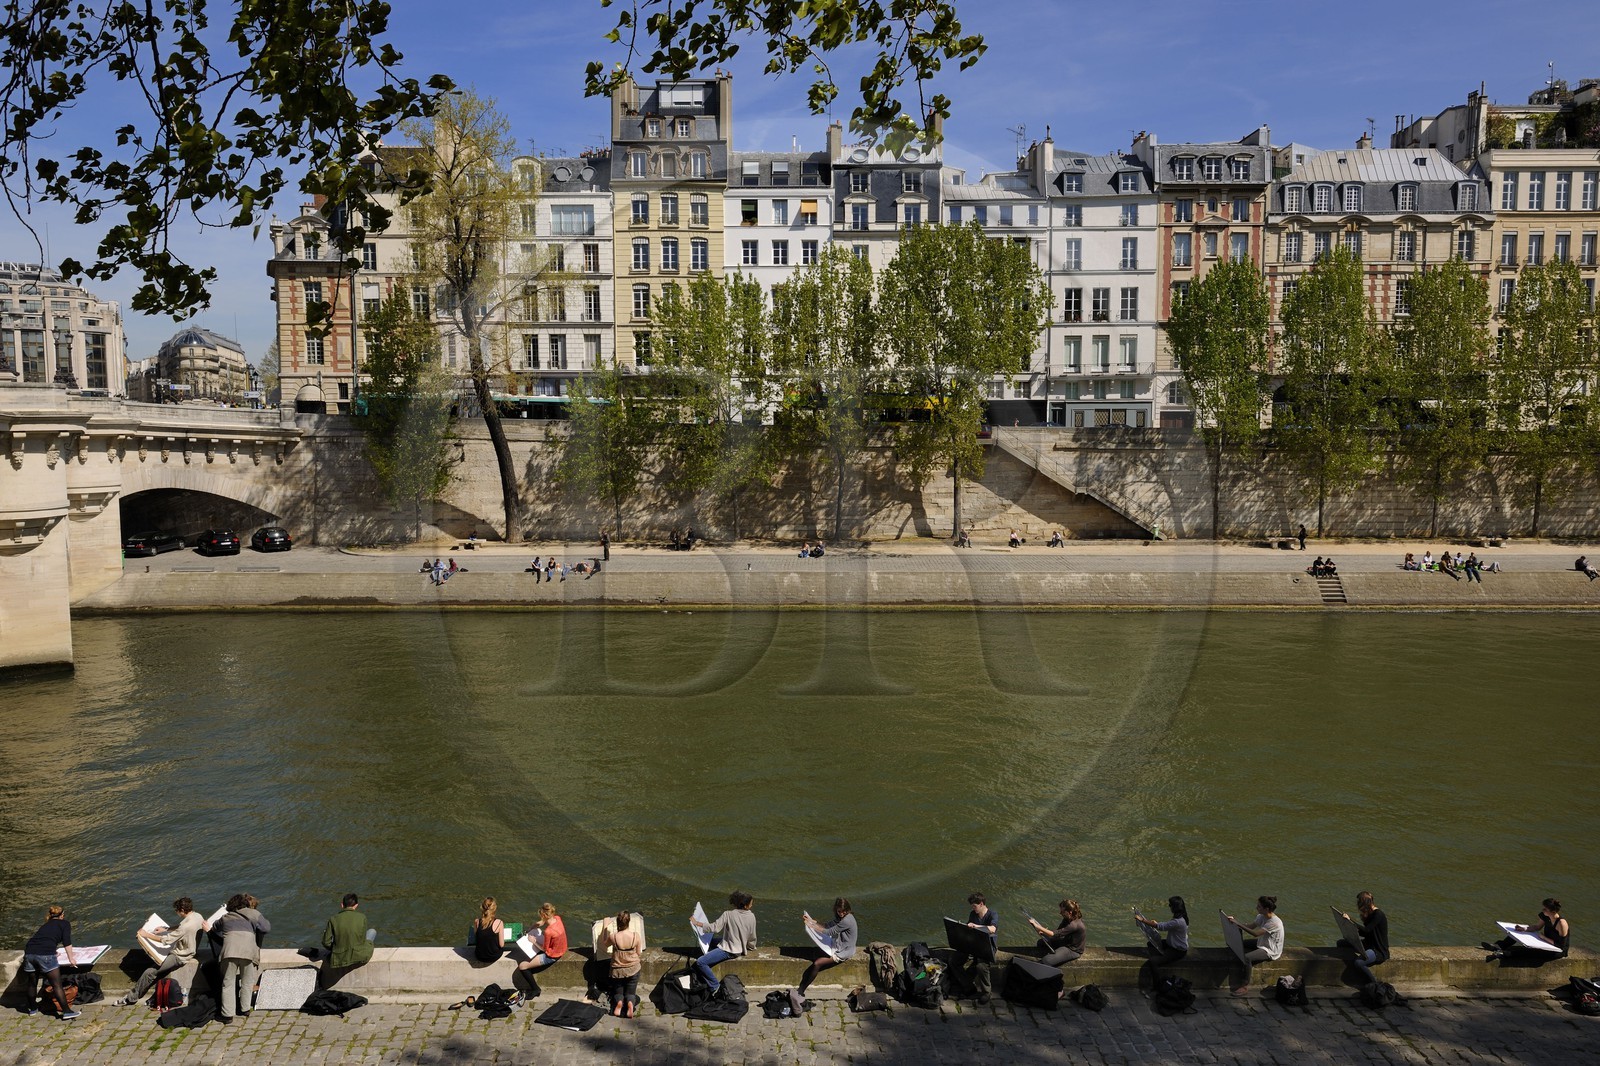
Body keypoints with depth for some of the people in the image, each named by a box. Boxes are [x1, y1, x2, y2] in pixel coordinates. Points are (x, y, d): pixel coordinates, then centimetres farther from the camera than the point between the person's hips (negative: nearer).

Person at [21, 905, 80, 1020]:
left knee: (32, 983, 22)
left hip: (29, 952, 5)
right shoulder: (65, 924, 16)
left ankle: (32, 1008, 38)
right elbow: (67, 942, 5)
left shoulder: (46, 925, 31)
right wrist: (71, 959, 13)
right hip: (46, 954, -5)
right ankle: (66, 1012, -2)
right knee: (57, 985, -1)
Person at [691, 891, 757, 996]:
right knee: (710, 939, 28)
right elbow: (752, 937, 5)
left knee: (700, 962, -12)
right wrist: (750, 946, 26)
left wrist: (699, 924, -8)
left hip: (729, 950, -8)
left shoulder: (729, 914, -21)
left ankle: (715, 986, -10)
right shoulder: (751, 916, -7)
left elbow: (715, 928, -21)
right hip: (740, 948, 8)